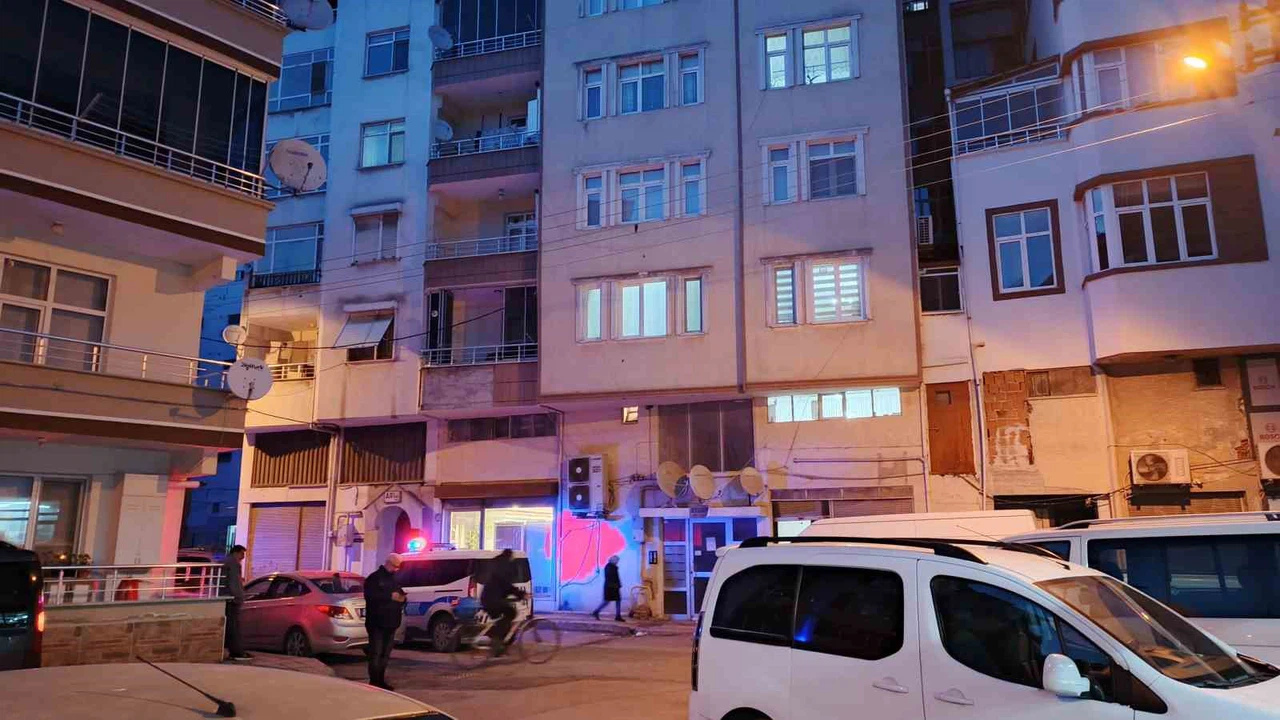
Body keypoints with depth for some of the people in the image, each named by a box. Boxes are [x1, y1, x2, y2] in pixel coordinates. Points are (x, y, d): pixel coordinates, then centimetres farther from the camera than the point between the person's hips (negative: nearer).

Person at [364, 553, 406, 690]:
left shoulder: (394, 580, 19)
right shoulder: (374, 578, -5)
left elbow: (400, 594, 23)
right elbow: (370, 596, -18)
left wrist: (402, 598, -2)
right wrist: (390, 596, -23)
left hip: (391, 622, 7)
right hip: (377, 622, -7)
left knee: (385, 654, 10)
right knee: (376, 653, -8)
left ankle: (381, 680, 17)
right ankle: (374, 681, -5)